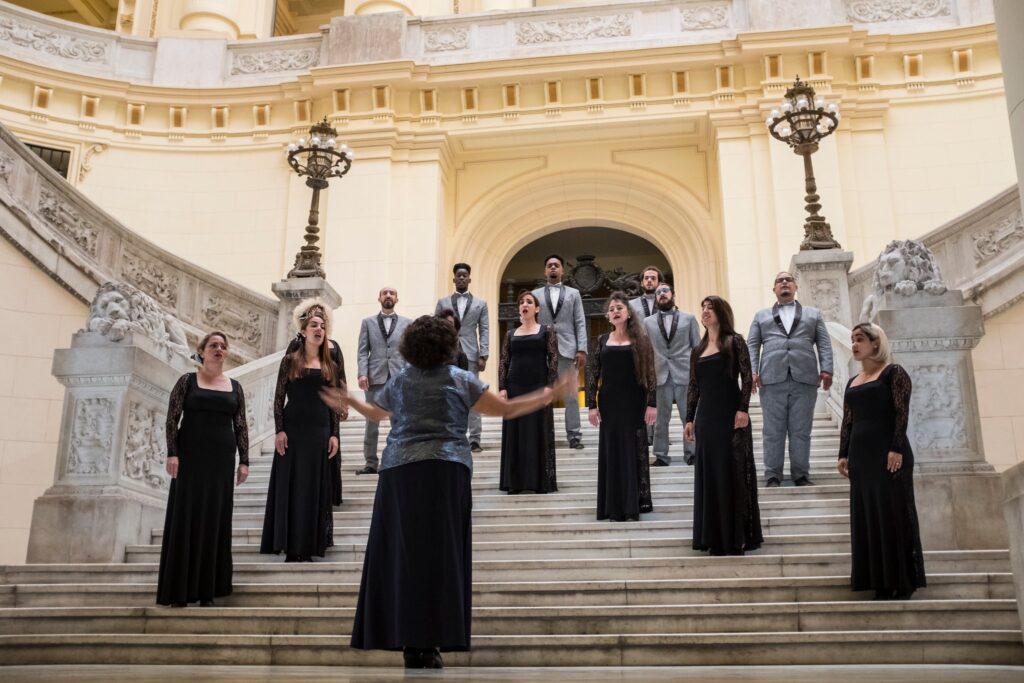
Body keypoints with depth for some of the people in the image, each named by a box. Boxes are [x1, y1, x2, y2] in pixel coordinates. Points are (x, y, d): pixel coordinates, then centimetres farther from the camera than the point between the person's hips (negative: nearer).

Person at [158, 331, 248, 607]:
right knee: (186, 518, -1)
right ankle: (180, 589, 4)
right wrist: (172, 453, -13)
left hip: (222, 459, 3)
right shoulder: (187, 381, 3)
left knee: (215, 520, 3)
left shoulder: (235, 387, 10)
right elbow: (172, 418, -2)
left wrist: (244, 460, 2)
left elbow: (241, 426, 9)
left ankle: (207, 589, 10)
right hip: (190, 457, -3)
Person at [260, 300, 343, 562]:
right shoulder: (290, 360, 1)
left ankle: (308, 547, 11)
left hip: (320, 431, 3)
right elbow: (279, 398, -2)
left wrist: (334, 434, 2)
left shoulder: (330, 366, 9)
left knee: (315, 487, 4)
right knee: (290, 486, 1)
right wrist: (279, 430, -10)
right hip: (293, 430, -3)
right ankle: (291, 548, 6)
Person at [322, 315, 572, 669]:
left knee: (403, 553, 5)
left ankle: (409, 640, 5)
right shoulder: (461, 380, 5)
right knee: (441, 554, 1)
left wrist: (349, 401, 50)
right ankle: (431, 643, -1)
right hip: (447, 471, -2)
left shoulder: (398, 381, 12)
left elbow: (376, 412, 30)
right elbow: (507, 409, 7)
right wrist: (550, 394, 17)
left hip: (400, 471, 2)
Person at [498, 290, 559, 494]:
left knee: (539, 433, 0)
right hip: (514, 388, 3)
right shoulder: (511, 334, 12)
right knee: (514, 434, 4)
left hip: (538, 387, -3)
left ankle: (540, 481, 6)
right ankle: (515, 481, 10)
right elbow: (504, 362, 8)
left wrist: (550, 387, -12)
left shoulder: (547, 331, 5)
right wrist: (502, 388, -3)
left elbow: (554, 359, -2)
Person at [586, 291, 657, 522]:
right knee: (611, 452, 4)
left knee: (634, 452, 1)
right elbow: (593, 374, 5)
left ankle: (632, 507, 8)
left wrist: (652, 403, -11)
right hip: (609, 403, 2)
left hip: (634, 402, -2)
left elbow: (650, 373, -3)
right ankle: (615, 508, 10)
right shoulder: (603, 341, 7)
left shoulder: (640, 339, 1)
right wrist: (592, 405, -2)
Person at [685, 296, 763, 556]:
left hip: (730, 415, -5)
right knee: (709, 476, 7)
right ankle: (716, 537, 14)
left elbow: (747, 377, -9)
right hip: (706, 417, 6)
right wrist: (689, 419, 10)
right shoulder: (698, 350, 14)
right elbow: (693, 387, 14)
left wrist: (743, 409, -18)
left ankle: (737, 537, 5)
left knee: (733, 473, -2)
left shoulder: (734, 342, -1)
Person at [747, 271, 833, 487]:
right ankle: (773, 475, 4)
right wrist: (752, 371, -4)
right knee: (773, 430, -1)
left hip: (805, 378, 0)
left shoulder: (813, 314, 21)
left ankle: (801, 474, 7)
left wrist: (826, 369, -4)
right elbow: (752, 345, 11)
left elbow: (824, 344, 10)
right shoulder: (761, 316, 21)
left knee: (801, 430, 1)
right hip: (772, 378, 0)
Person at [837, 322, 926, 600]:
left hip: (888, 453, -7)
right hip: (861, 455, 7)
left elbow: (902, 412, -11)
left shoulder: (893, 373, -1)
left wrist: (896, 449, -19)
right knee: (867, 518, 5)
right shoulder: (853, 383, 17)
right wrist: (843, 454, 8)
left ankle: (903, 582, 3)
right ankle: (881, 583, 11)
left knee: (894, 514, -4)